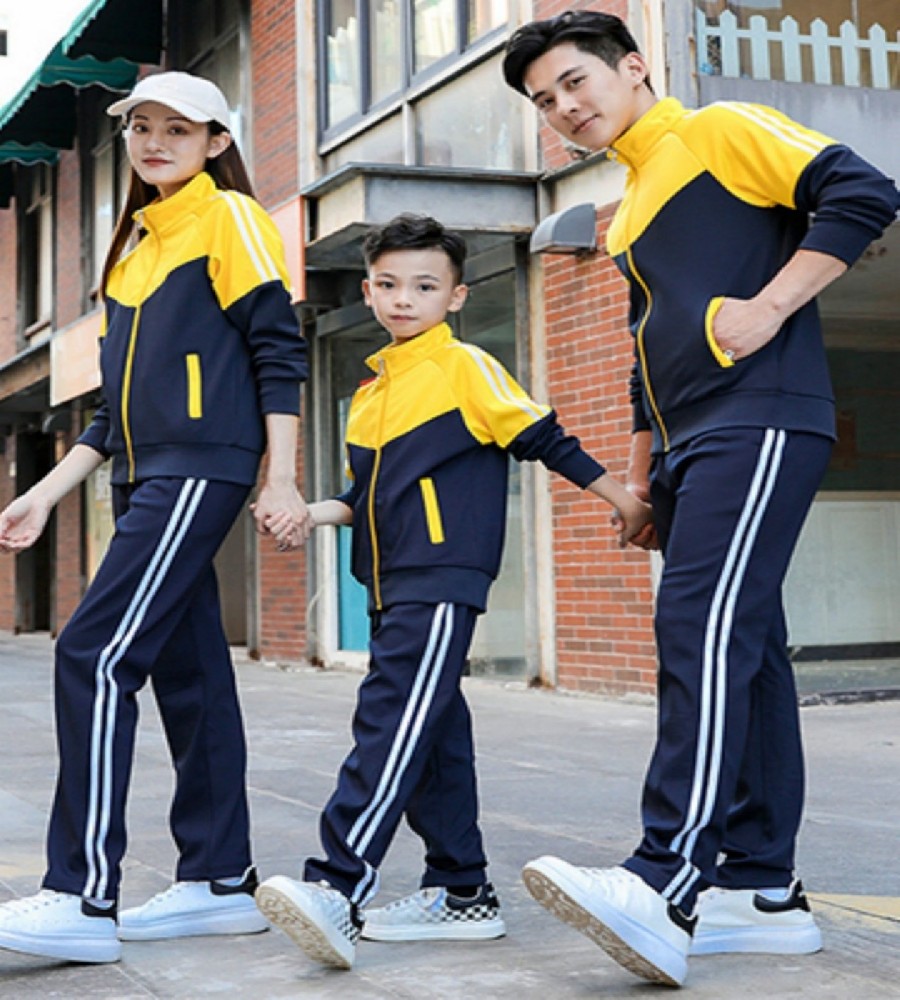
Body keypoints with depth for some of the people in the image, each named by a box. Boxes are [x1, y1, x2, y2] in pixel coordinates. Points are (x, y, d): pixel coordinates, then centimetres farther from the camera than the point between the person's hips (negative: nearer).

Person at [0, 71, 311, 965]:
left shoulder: (229, 219, 0)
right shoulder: (133, 243, 23)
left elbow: (278, 350, -7)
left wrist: (280, 482, -14)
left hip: (201, 469, -8)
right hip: (147, 478, 8)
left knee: (96, 655, -17)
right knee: (187, 671, 7)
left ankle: (83, 899, -16)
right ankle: (221, 882, 13)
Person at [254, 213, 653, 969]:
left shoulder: (467, 368, -2)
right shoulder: (369, 389, 19)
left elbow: (547, 439, 0)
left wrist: (625, 499, 2)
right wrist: (311, 512, 5)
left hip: (443, 578, -8)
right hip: (391, 586, 9)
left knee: (394, 721, -19)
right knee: (430, 735, 11)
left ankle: (338, 890, -27)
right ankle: (464, 893, 19)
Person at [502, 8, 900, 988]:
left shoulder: (720, 131, 2)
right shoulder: (629, 212, 26)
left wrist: (768, 307, -15)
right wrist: (641, 475, 24)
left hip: (759, 420, -9)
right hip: (689, 443, 9)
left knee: (705, 627, -21)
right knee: (738, 649, 6)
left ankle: (665, 885, -28)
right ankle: (763, 890, 9)